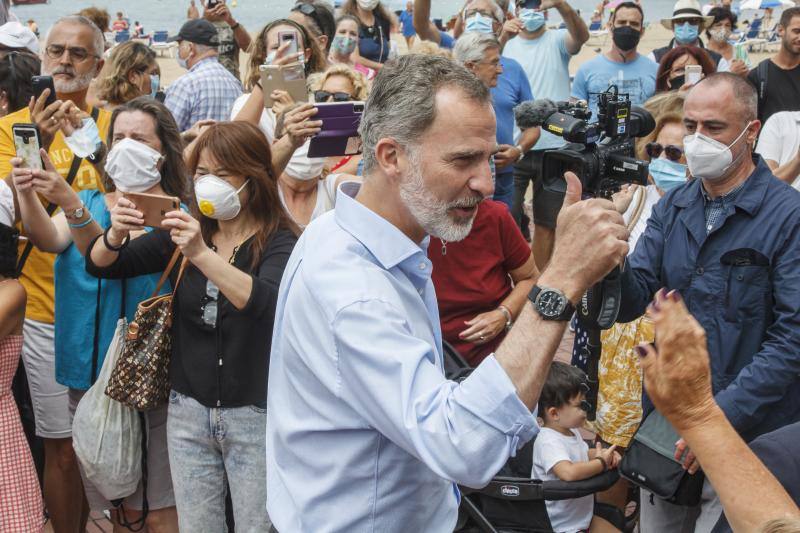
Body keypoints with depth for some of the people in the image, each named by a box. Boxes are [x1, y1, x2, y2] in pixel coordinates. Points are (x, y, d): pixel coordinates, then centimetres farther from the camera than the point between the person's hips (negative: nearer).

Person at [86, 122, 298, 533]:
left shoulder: (278, 242, -10)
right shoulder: (186, 230, 4)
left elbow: (265, 303, -30)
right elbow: (101, 267, 5)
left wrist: (202, 254, -42)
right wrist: (116, 235, -17)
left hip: (254, 414, -4)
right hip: (189, 410, 4)